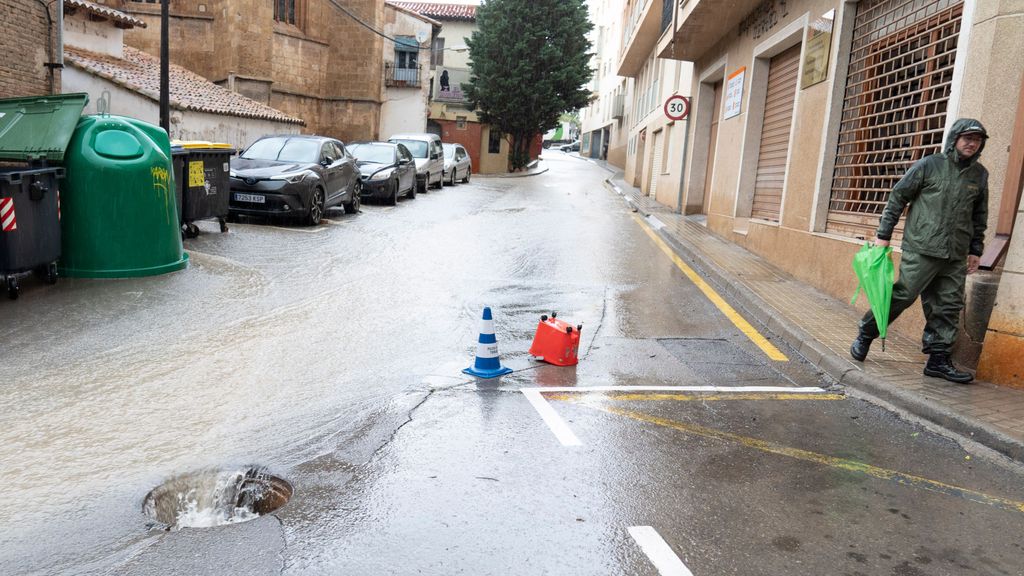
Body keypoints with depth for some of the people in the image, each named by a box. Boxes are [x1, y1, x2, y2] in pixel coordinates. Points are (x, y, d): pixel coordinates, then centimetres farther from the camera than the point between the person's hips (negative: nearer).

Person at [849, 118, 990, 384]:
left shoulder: (980, 175, 11)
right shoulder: (928, 165, -3)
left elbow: (979, 216, 18)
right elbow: (897, 198, 0)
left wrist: (976, 250, 16)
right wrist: (883, 235, -3)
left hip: (956, 256, 5)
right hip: (921, 249, -5)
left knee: (949, 307, 4)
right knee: (903, 295, -6)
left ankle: (938, 359, 12)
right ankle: (866, 334, 13)